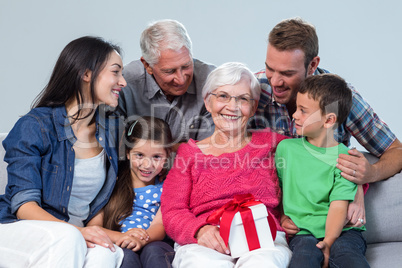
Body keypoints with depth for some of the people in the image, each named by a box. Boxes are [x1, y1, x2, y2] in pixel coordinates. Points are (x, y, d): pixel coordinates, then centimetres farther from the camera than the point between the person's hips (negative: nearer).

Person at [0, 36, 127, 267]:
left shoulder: (111, 127, 9)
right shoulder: (35, 126, -9)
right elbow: (23, 203, -14)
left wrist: (100, 231, -9)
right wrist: (75, 230, -30)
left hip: (78, 234, 4)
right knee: (66, 240, -38)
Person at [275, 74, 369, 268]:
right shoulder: (285, 147, 9)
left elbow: (338, 207, -10)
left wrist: (328, 243, -21)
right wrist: (283, 217, 6)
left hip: (341, 231, -1)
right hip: (302, 231, 1)